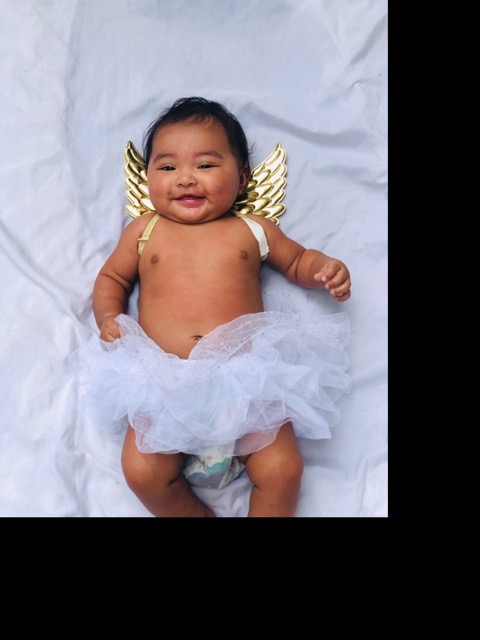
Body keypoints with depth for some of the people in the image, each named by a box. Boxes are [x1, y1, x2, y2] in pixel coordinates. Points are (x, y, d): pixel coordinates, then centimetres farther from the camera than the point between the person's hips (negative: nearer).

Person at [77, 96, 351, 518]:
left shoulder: (252, 230, 14)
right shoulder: (144, 231, 15)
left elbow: (296, 260, 26)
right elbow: (111, 278, 25)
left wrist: (325, 269, 4)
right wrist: (108, 318, 6)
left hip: (246, 373, 0)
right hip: (162, 380, 1)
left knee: (282, 471, -15)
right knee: (142, 473, -16)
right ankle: (196, 513, 13)